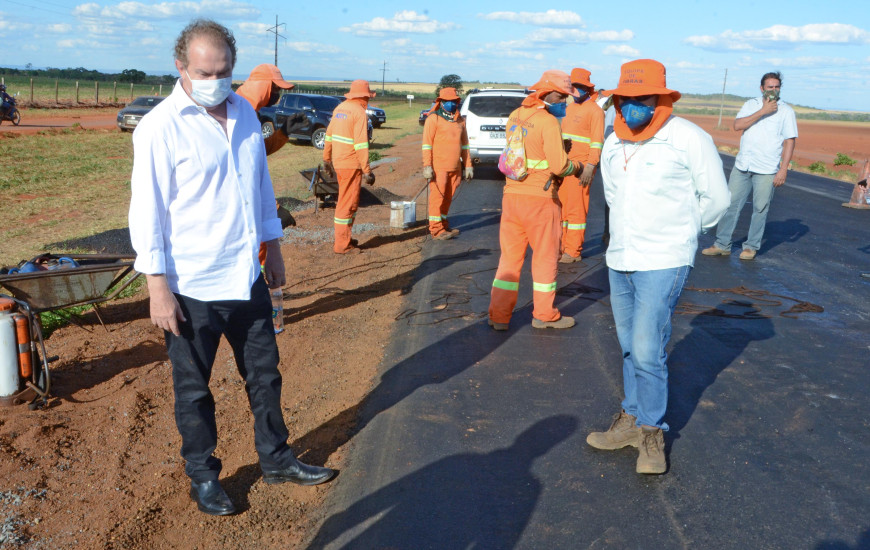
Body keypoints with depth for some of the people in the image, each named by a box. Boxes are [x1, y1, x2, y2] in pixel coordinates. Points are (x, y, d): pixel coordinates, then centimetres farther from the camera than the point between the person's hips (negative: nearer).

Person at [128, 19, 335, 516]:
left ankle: (276, 459, 35)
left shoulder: (245, 113, 6)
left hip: (247, 277, 6)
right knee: (194, 390, 11)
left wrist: (272, 247, 16)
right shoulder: (160, 128, -13)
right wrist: (158, 288, -15)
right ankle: (203, 476, 31)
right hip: (192, 287, -6)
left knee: (264, 373, 17)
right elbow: (148, 211, -13)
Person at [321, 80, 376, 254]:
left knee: (350, 202, 19)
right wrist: (367, 170, -18)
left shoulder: (340, 108, 11)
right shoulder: (359, 113, -14)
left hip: (338, 161, 8)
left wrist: (327, 159, 24)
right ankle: (341, 245, 5)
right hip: (351, 164, -8)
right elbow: (361, 145, -19)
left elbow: (329, 135, 16)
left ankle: (344, 238, 28)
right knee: (347, 203, -1)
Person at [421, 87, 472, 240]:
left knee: (448, 197, 10)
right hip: (439, 167, -6)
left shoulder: (460, 121, 16)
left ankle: (443, 223, 23)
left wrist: (468, 165, 16)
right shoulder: (433, 119, -2)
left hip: (455, 168, 6)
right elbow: (427, 143, -6)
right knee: (437, 195, -6)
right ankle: (436, 228, -1)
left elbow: (464, 144, 22)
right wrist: (427, 166, -14)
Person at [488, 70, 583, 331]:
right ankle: (544, 314, 20)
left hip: (512, 195, 6)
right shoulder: (548, 122, -13)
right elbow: (559, 165, -17)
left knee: (510, 255, 12)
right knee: (545, 257, 9)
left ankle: (499, 315, 14)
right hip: (539, 199, -6)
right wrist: (577, 167, 2)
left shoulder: (514, 116, 9)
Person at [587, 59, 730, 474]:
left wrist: (679, 230, 8)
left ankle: (652, 432, 9)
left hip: (663, 262, -6)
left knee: (647, 349, -8)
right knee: (630, 346, 14)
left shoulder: (688, 138, -10)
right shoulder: (613, 144, 7)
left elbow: (716, 198, -2)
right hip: (619, 259, 6)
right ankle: (632, 420, 28)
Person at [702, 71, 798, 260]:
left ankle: (751, 246, 13)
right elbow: (737, 125, -7)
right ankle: (722, 244, 11)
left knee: (760, 208, 1)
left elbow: (789, 141, -1)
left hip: (767, 170, -2)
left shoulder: (786, 110, 3)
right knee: (731, 204, 3)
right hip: (742, 166, 3)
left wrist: (783, 169, -10)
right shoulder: (751, 104, 10)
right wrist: (763, 111, -14)